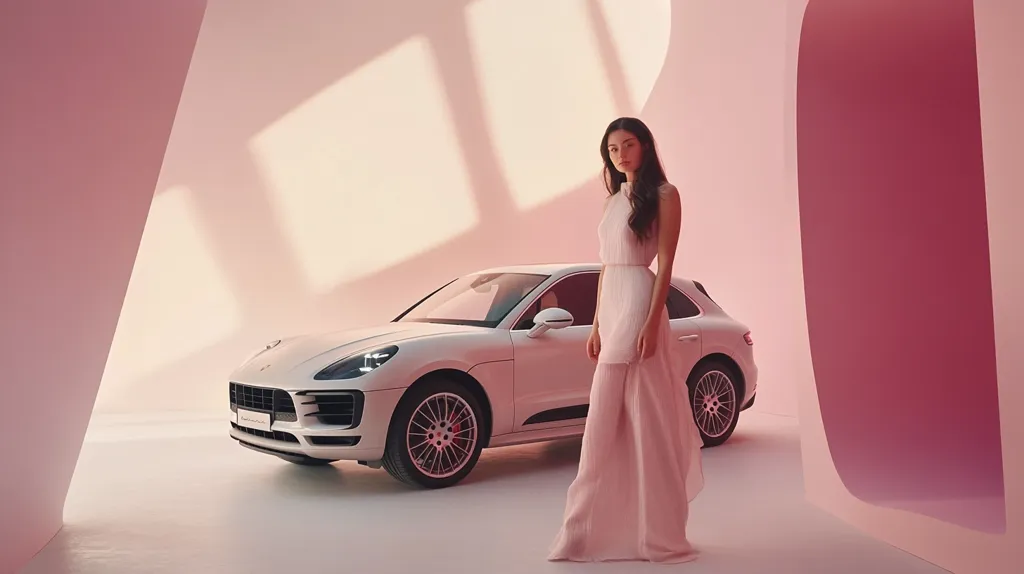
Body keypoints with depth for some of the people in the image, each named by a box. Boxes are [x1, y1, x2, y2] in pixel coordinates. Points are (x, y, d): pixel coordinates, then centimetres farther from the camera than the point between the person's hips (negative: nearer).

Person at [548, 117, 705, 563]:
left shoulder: (663, 195, -2)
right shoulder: (613, 199, 18)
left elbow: (665, 262, -10)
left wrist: (651, 322, -18)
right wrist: (596, 325, 13)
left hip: (639, 306, -7)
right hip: (611, 308, 8)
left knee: (645, 419, -4)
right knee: (607, 423, 9)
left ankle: (655, 532, 6)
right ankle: (610, 527, 18)